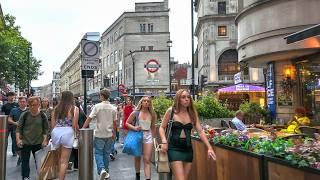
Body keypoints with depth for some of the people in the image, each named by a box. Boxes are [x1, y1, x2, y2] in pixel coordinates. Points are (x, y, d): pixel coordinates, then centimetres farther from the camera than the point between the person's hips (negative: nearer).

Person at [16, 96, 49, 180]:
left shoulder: (43, 116, -4)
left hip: (38, 143, 0)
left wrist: (45, 140, -7)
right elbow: (19, 128, -1)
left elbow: (45, 129, 2)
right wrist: (18, 139, -13)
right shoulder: (24, 115, -5)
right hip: (25, 142, 0)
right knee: (25, 161, 3)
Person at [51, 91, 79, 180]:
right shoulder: (74, 108, -3)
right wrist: (77, 132, 15)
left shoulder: (56, 108, 8)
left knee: (60, 159, 19)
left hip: (56, 132, 4)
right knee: (64, 161, 3)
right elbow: (75, 125, -5)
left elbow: (52, 124, 8)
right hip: (67, 132, -4)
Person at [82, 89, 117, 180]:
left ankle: (102, 169, -13)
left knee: (98, 153, 6)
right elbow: (114, 122, 6)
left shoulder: (97, 106, -10)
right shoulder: (112, 108, 1)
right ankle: (106, 172, 22)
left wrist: (82, 129, -6)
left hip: (99, 134, -3)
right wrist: (113, 133, 17)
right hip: (109, 134, 4)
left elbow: (89, 118, -13)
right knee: (106, 153, 14)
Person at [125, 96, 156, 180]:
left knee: (147, 160, -6)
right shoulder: (135, 113, -5)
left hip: (148, 136, 0)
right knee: (137, 158, 17)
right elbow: (127, 123, -1)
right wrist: (134, 128, -18)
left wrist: (154, 138, 13)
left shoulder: (152, 114, 2)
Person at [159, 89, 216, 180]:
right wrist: (164, 141, -12)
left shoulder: (193, 113, 5)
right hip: (174, 148, -4)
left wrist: (209, 148, -7)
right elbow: (162, 127, 4)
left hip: (188, 148, 4)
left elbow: (200, 131, 1)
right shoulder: (171, 111, -3)